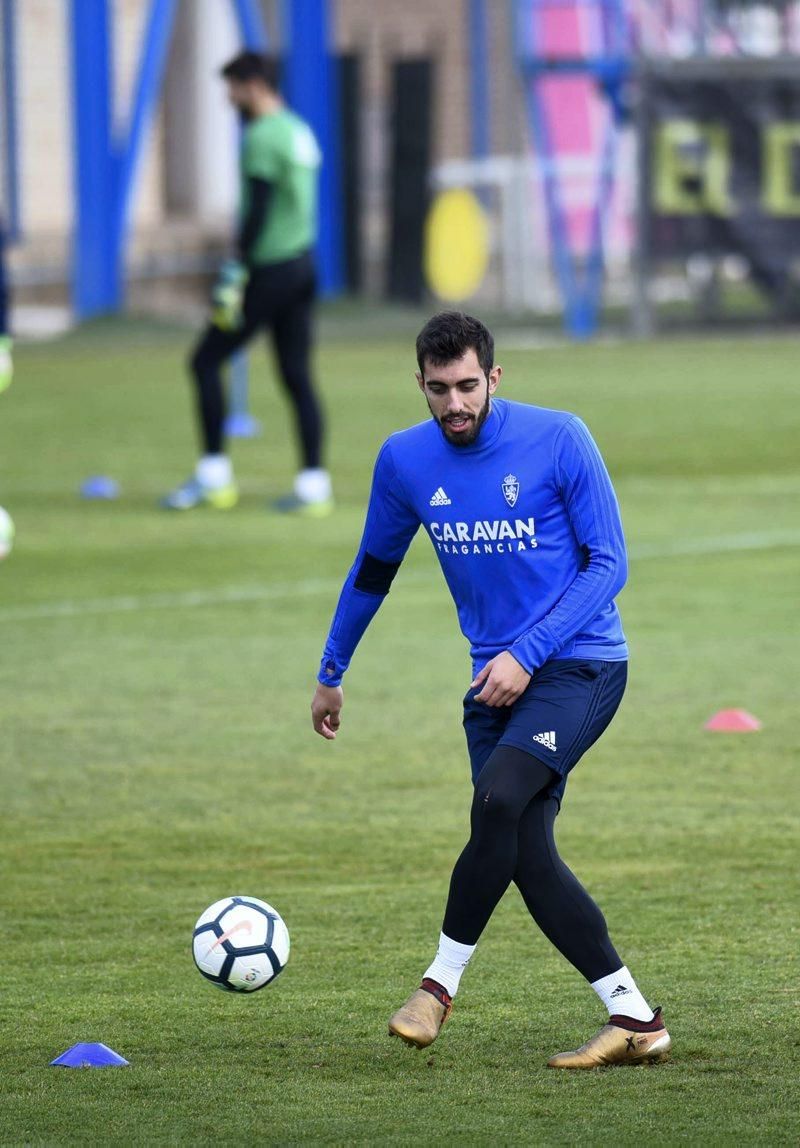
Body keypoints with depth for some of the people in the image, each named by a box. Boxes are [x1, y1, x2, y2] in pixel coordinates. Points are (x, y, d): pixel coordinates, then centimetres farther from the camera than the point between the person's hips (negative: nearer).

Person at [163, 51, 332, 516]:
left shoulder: (263, 137, -14)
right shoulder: (299, 132, 14)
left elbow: (258, 212, -21)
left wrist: (236, 272, -19)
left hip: (271, 269, -9)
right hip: (303, 264, 9)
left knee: (207, 361, 0)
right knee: (297, 376, 8)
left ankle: (214, 474, 0)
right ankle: (314, 483, 5)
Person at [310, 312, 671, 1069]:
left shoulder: (558, 440, -11)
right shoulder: (404, 460, 1)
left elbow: (608, 564, -9)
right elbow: (373, 572, 17)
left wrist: (526, 654, -17)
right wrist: (330, 675, 25)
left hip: (581, 664, -5)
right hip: (497, 675, 5)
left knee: (498, 801, -26)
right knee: (525, 855, -7)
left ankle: (441, 982, -13)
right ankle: (634, 1020, -1)